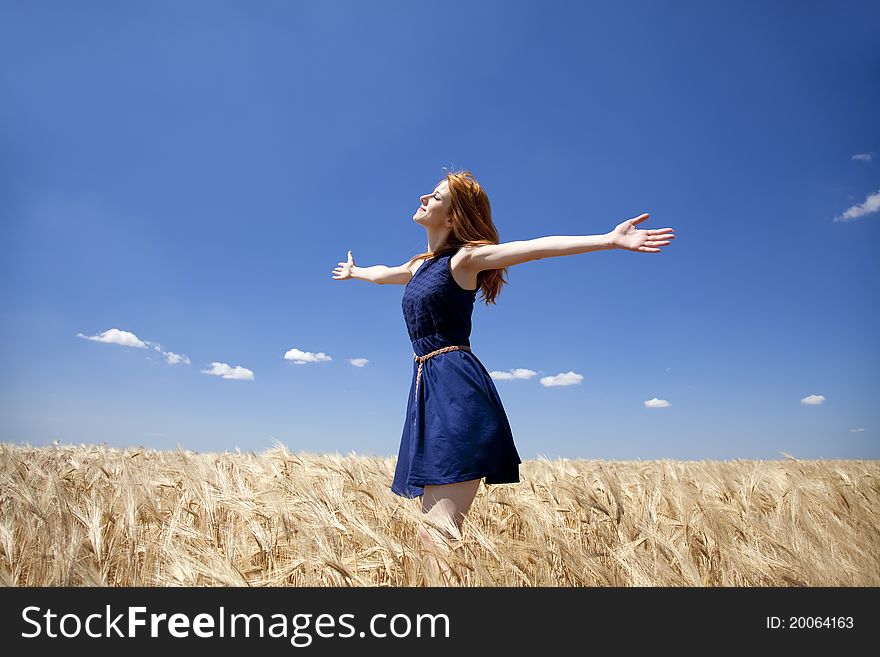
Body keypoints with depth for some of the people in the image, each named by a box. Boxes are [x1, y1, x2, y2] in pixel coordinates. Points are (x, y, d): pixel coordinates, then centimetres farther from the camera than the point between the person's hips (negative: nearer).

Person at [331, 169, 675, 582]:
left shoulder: (465, 258, -2)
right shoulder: (419, 266, 21)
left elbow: (535, 247, -15)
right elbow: (381, 274, 43)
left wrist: (609, 239, -27)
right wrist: (353, 272, 63)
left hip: (457, 390, -8)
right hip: (427, 388, 8)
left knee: (436, 535, -15)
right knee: (435, 526, 9)